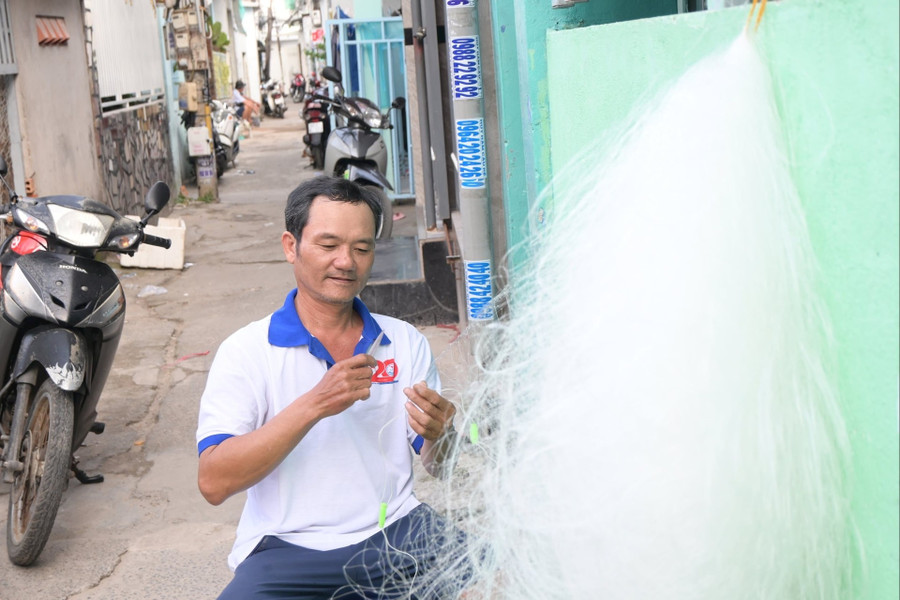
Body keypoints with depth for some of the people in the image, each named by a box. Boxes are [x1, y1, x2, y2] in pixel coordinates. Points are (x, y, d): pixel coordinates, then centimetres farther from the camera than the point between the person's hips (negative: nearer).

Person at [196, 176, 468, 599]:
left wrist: (439, 435, -15)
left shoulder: (405, 342, 10)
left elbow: (438, 468, 10)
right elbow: (214, 483, -13)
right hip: (289, 546, -2)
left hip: (395, 530, 2)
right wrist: (314, 405, -21)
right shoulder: (246, 351, -1)